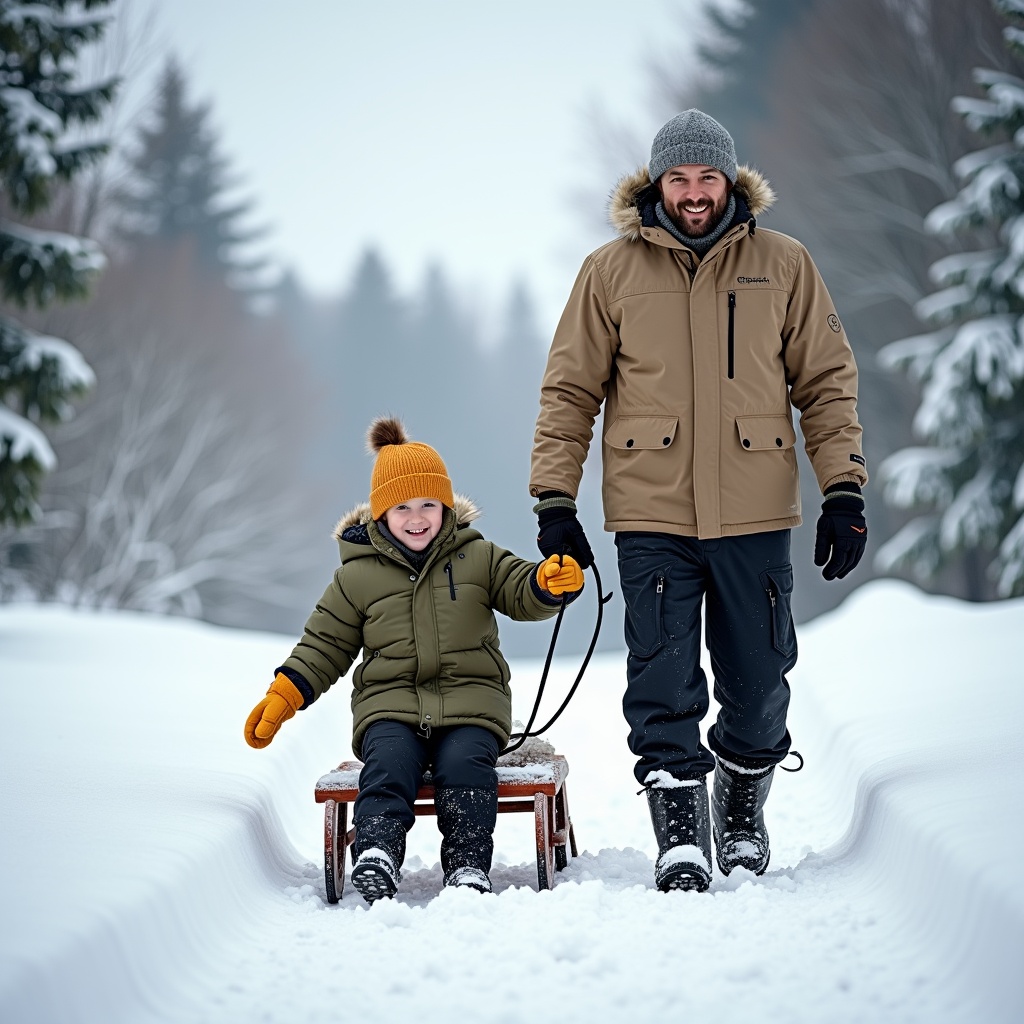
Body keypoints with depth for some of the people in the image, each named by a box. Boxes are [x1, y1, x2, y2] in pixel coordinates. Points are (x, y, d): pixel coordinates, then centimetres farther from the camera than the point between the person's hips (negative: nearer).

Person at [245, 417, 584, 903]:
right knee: (389, 763, -31)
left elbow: (522, 593, 6)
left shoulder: (478, 557, 11)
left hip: (470, 701, 0)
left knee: (464, 765, -30)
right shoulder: (357, 575, 11)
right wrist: (282, 697, 1)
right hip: (389, 704, 0)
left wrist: (550, 581, -20)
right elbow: (324, 645, 14)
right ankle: (376, 851, -46)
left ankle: (468, 863, -33)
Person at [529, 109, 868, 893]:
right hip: (651, 516, -1)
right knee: (663, 688, -4)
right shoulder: (612, 271, 3)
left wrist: (845, 493, -1)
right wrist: (555, 499, -1)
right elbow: (570, 392, 6)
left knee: (758, 683, 9)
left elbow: (828, 382, 6)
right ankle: (681, 838, 5)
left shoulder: (783, 264, 5)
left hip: (755, 515, 1)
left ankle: (743, 812, 31)